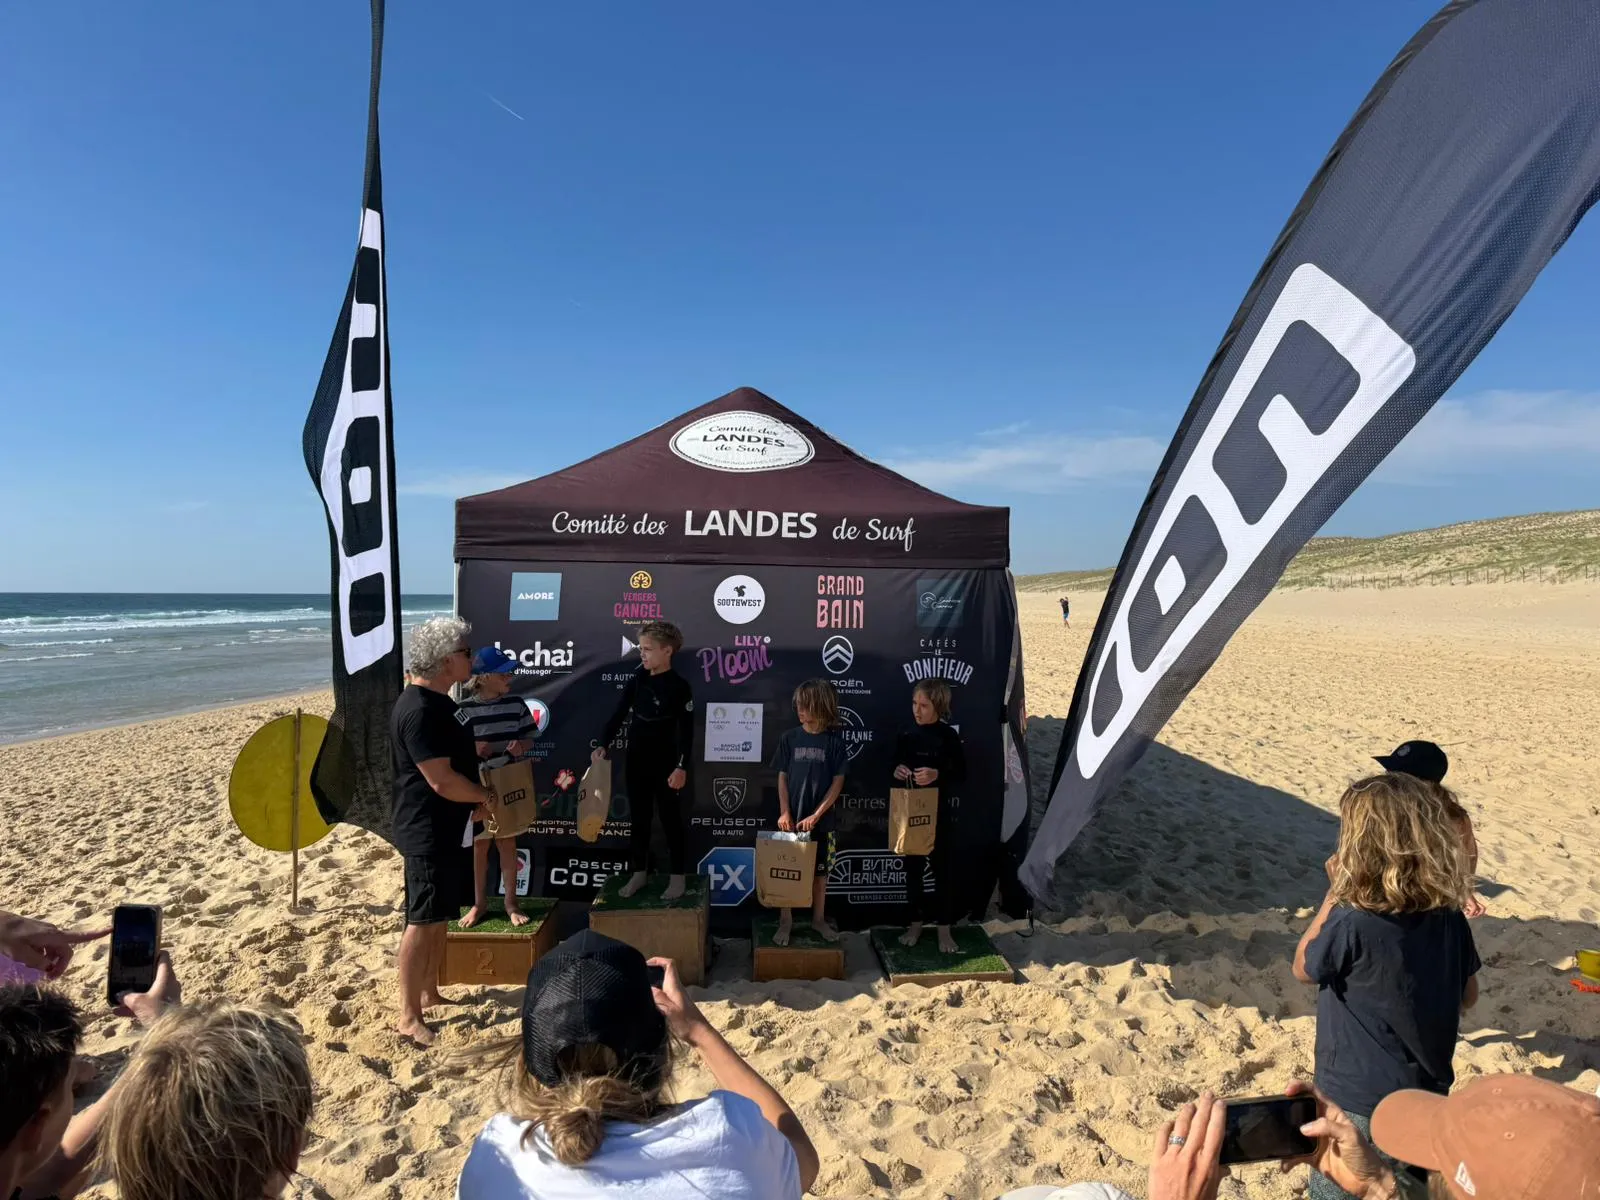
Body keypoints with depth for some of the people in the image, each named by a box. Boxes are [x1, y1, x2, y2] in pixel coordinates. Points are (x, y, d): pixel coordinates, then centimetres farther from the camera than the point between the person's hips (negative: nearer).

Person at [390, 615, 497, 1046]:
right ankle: (409, 1018, 9)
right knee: (422, 922, -2)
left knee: (440, 918, 18)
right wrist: (486, 795, -11)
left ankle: (429, 994, 32)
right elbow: (442, 781, -26)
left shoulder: (440, 702, 10)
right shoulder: (419, 710, -23)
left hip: (449, 830, 10)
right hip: (428, 834, -10)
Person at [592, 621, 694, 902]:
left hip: (666, 764, -5)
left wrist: (682, 767, -19)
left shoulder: (679, 686, -12)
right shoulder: (638, 678, 3)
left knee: (671, 820, 5)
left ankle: (678, 876, 15)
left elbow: (687, 731, -13)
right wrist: (603, 744, -8)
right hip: (636, 761, 5)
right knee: (639, 818, 14)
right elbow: (619, 713, 5)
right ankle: (639, 872, 26)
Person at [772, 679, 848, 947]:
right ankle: (786, 921, 21)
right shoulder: (789, 738, -3)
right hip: (791, 819, 1)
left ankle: (819, 919, 29)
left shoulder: (834, 741, -7)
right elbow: (782, 777, 2)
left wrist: (815, 816, -12)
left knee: (820, 870, 12)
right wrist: (784, 812, -9)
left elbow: (838, 783, -7)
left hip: (821, 820, -1)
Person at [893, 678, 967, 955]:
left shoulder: (948, 736, -8)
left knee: (943, 869, 5)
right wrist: (897, 772, -11)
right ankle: (915, 924, 25)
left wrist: (937, 775, -23)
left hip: (938, 812, -3)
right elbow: (894, 768, 11)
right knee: (913, 869, 12)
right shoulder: (905, 735, 0)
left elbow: (962, 773, -7)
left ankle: (944, 929, 17)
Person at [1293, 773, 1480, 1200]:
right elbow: (1468, 997, 6)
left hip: (1358, 1103, -6)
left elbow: (1302, 967, -9)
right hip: (1428, 1097, 6)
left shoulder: (1351, 924, -29)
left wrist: (1334, 896, -11)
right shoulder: (1451, 919, -10)